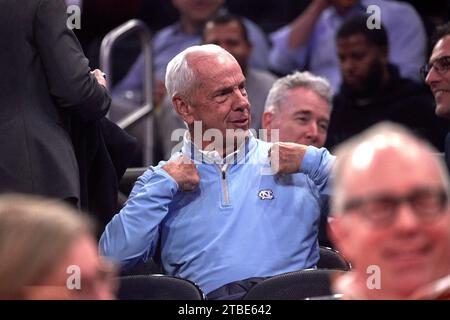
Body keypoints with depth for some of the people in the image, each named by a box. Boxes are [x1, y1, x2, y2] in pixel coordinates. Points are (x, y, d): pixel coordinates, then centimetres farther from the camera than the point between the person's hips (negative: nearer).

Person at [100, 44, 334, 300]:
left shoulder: (293, 166, 19)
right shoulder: (160, 180, 20)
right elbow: (114, 256, 7)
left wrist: (312, 161, 7)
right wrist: (165, 184, 6)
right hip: (214, 294, 0)